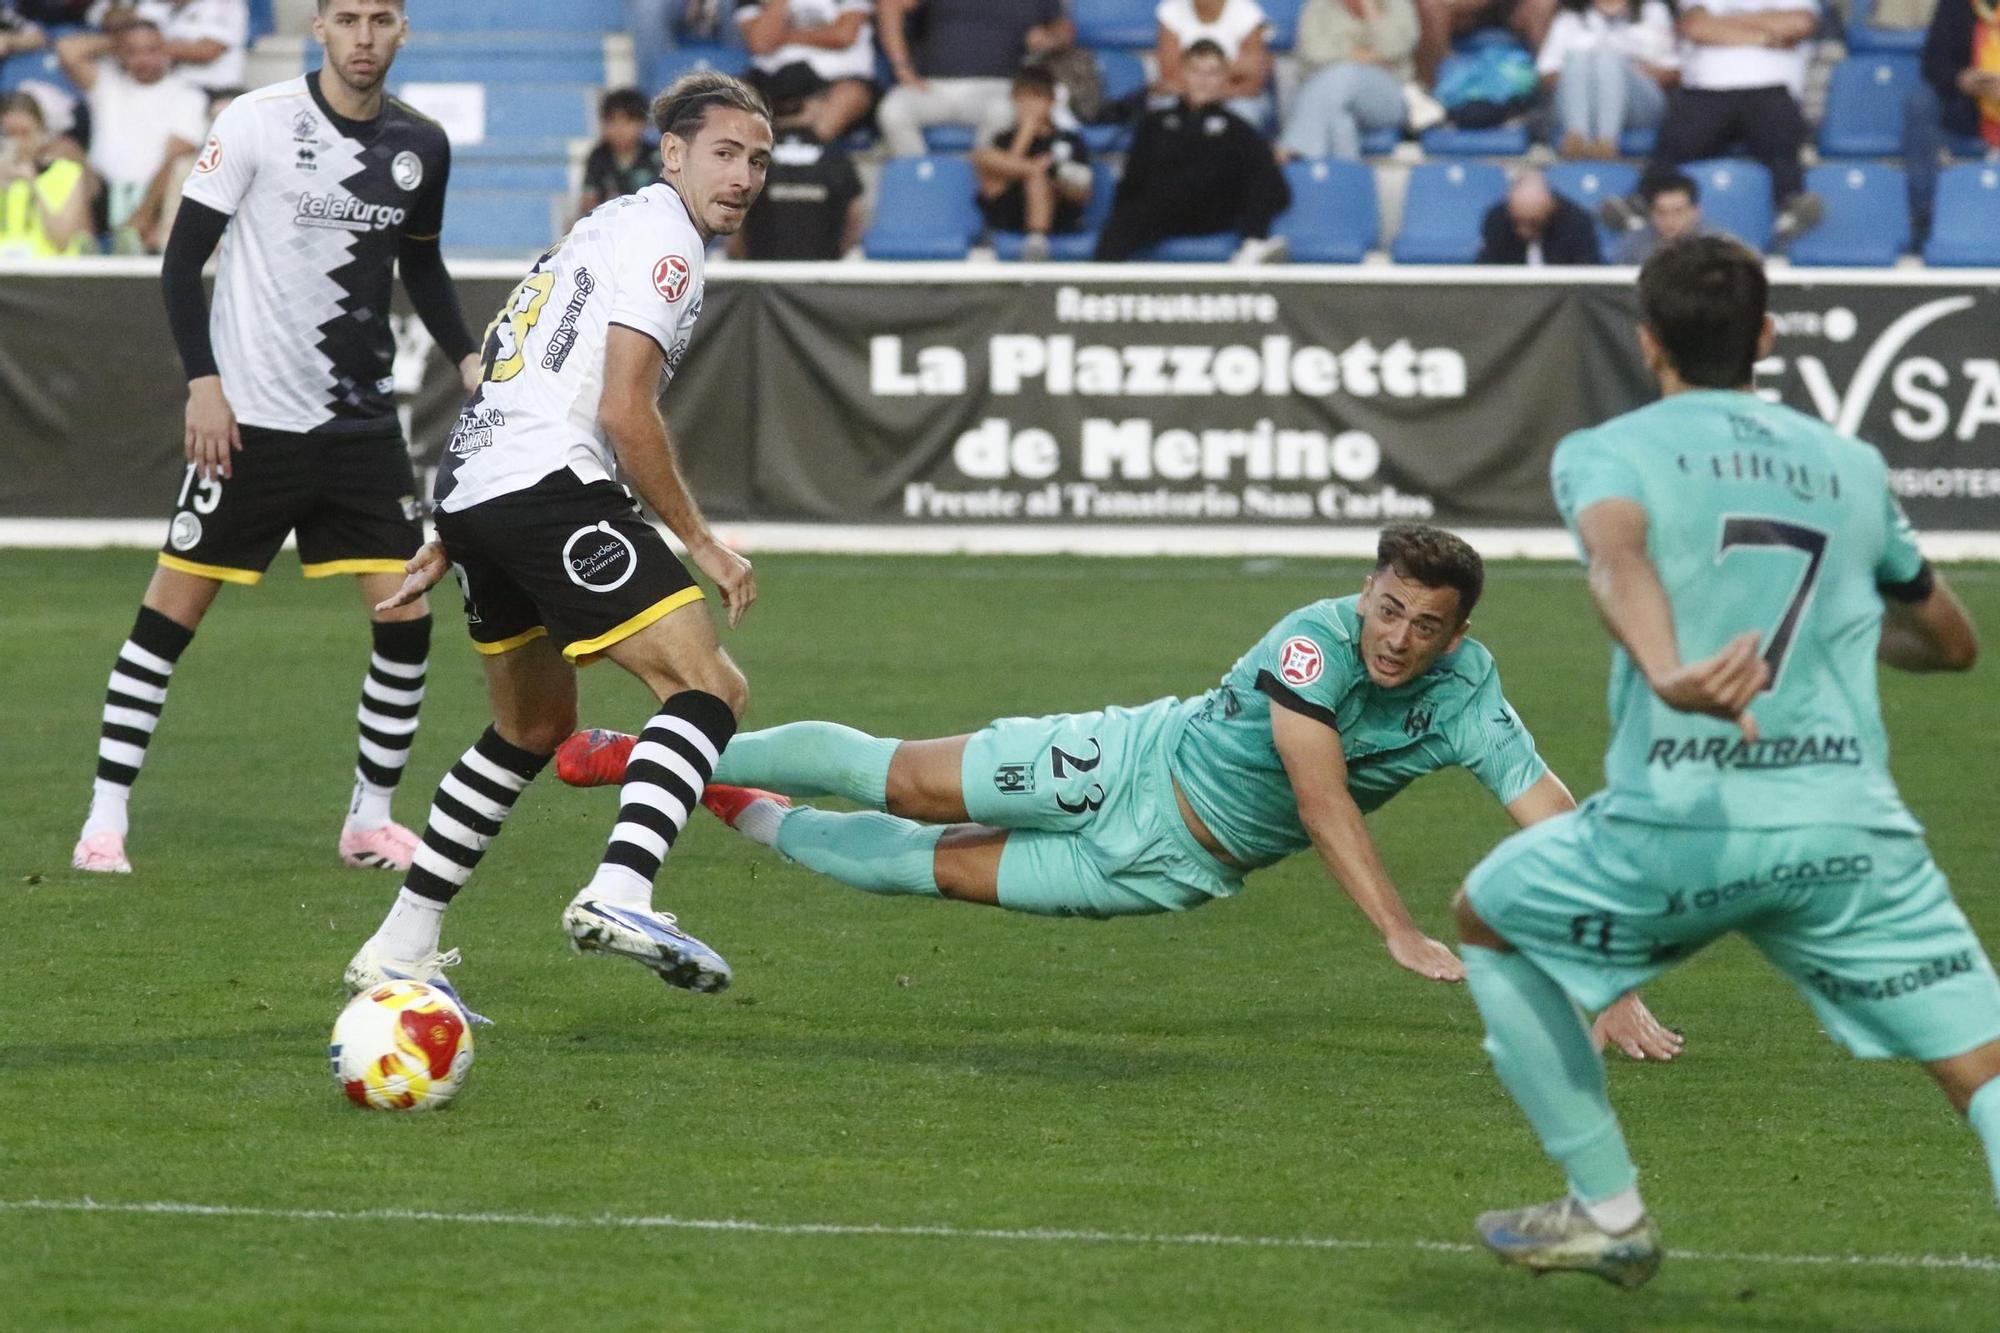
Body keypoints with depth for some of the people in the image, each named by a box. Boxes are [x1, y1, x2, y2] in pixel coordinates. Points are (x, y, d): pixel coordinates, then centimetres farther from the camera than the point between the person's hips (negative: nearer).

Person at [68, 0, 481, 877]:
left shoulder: (419, 146, 5)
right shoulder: (258, 122, -9)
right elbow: (182, 261, -6)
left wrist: (466, 356, 7)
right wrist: (204, 380, -15)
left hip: (362, 424, 4)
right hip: (248, 415, -4)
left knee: (406, 616, -3)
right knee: (173, 610, -2)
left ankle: (370, 820, 13)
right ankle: (105, 820, 6)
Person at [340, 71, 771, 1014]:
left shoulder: (608, 227, 27)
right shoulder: (662, 238, -4)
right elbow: (623, 411, -14)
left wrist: (450, 541, 33)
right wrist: (699, 543, -6)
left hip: (471, 486, 10)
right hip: (549, 485, -10)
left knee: (535, 729, 24)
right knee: (708, 686, -15)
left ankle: (398, 949, 24)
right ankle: (616, 896, -34)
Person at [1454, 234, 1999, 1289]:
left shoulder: (1605, 452, 8)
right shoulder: (1852, 466, 19)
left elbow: (1617, 554, -17)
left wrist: (1669, 674, -36)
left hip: (1678, 818, -2)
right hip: (1852, 825, 2)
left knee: (1487, 923, 26)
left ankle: (1608, 1213, 27)